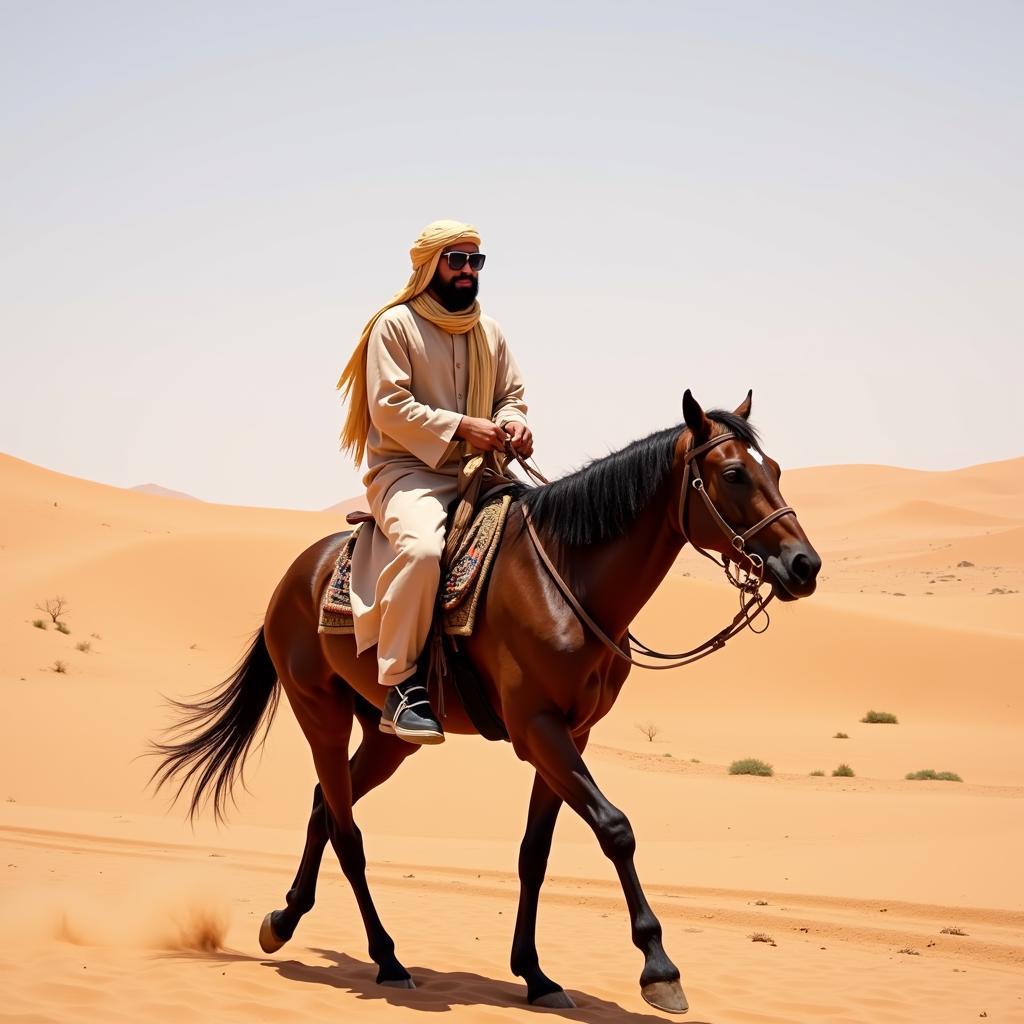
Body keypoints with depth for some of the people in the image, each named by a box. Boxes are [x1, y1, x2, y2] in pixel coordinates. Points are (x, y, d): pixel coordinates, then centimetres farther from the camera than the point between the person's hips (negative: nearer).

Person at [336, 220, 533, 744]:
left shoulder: (489, 331, 17)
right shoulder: (396, 324, -3)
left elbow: (511, 393, 19)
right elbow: (390, 408, -12)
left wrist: (513, 423, -6)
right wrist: (462, 426, -19)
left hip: (476, 474, 7)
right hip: (406, 470, -7)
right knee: (420, 547, -37)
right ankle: (400, 685, -30)